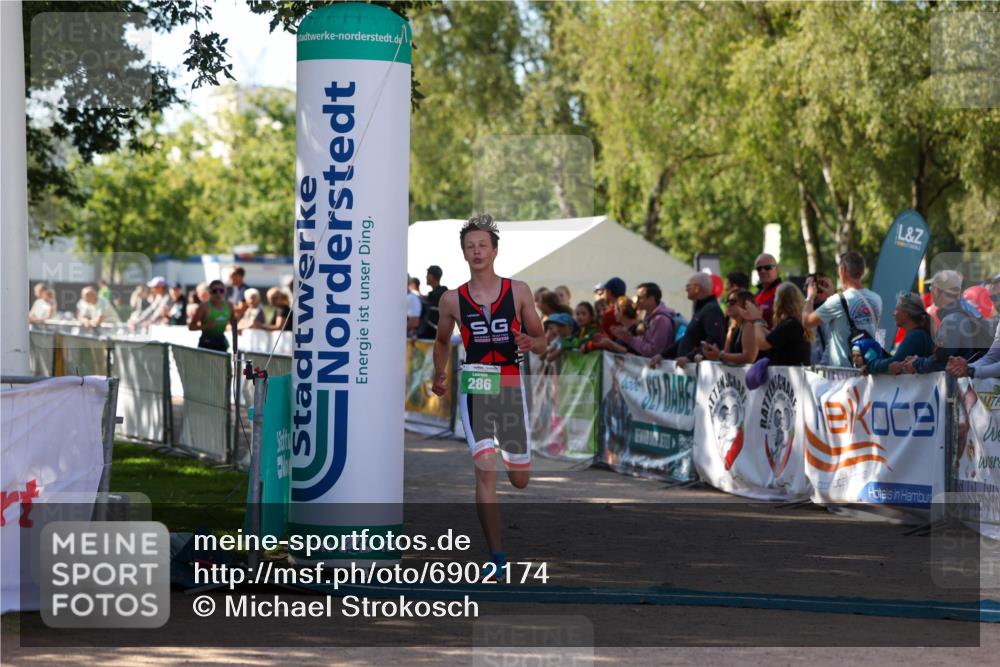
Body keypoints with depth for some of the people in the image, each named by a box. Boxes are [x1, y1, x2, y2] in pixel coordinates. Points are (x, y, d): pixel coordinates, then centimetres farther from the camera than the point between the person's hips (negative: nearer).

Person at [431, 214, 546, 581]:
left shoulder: (518, 291, 2)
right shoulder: (452, 299, 3)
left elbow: (541, 341, 7)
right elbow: (442, 341, 19)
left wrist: (530, 343, -16)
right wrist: (439, 376, 2)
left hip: (511, 388, 1)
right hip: (474, 389, -1)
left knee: (520, 479, 8)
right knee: (485, 470, -17)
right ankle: (496, 557, -15)